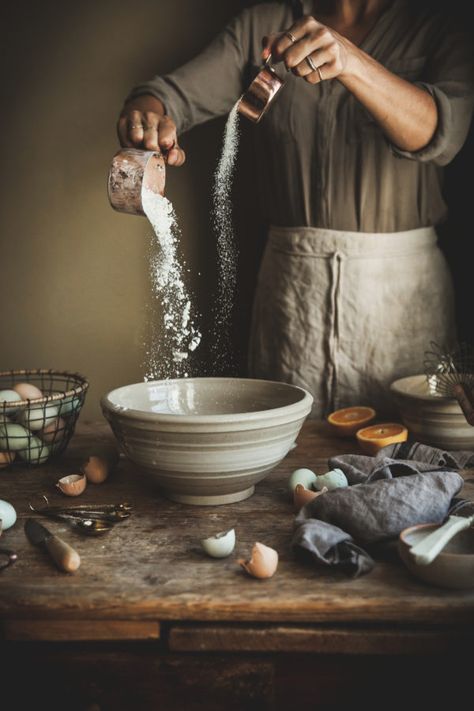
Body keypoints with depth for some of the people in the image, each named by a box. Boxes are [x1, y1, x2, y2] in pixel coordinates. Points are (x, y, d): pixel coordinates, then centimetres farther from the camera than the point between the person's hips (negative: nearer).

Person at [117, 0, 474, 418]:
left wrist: (348, 60, -31)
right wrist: (147, 116, -27)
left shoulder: (438, 34, 3)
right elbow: (177, 93, -3)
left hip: (402, 285, 0)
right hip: (291, 280, 1)